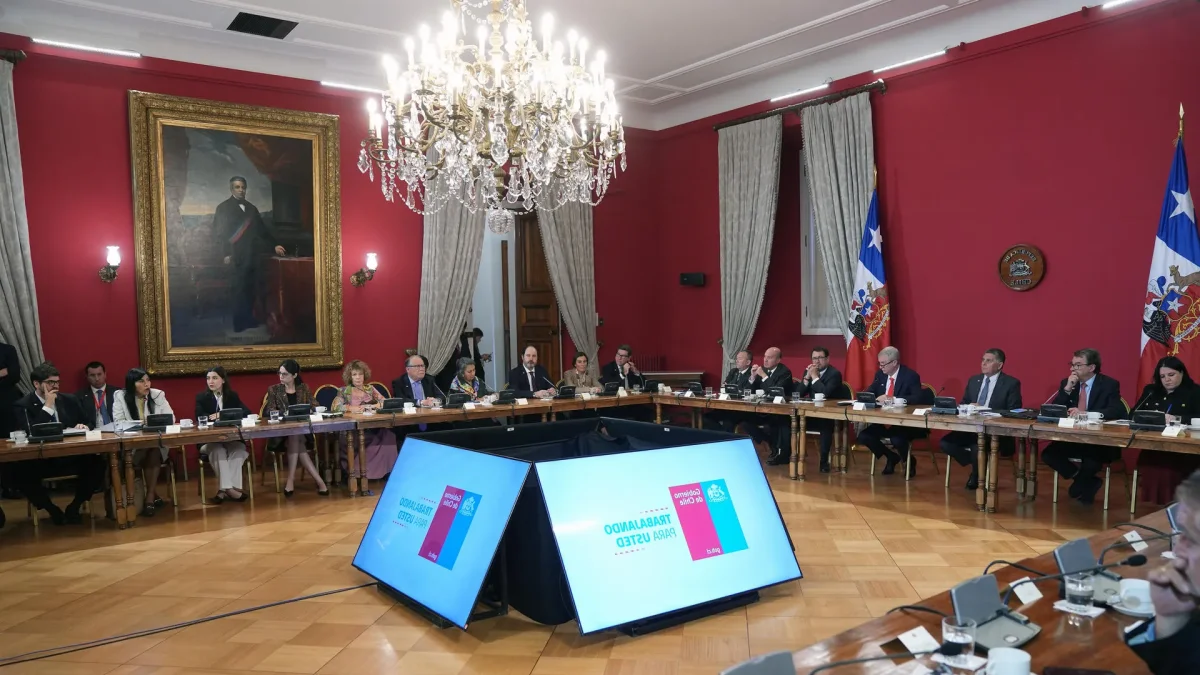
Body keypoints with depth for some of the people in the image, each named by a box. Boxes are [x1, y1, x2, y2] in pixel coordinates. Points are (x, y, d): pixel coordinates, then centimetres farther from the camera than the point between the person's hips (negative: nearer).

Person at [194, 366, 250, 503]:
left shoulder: (233, 396, 10)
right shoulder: (201, 397, 5)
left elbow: (247, 413, -4)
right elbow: (200, 417, -13)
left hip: (231, 438, 2)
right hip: (209, 440, -1)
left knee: (238, 449, -30)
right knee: (218, 450, -34)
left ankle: (224, 489, -34)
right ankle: (229, 488, -38)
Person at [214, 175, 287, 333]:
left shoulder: (252, 209, 18)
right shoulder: (223, 208, 2)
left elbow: (262, 229, 22)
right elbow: (219, 232, -5)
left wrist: (274, 245, 15)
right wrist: (225, 254, -13)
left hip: (251, 257, 5)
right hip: (236, 258, -5)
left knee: (251, 291, 3)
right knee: (238, 291, -5)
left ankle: (249, 321, 11)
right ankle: (240, 324, 0)